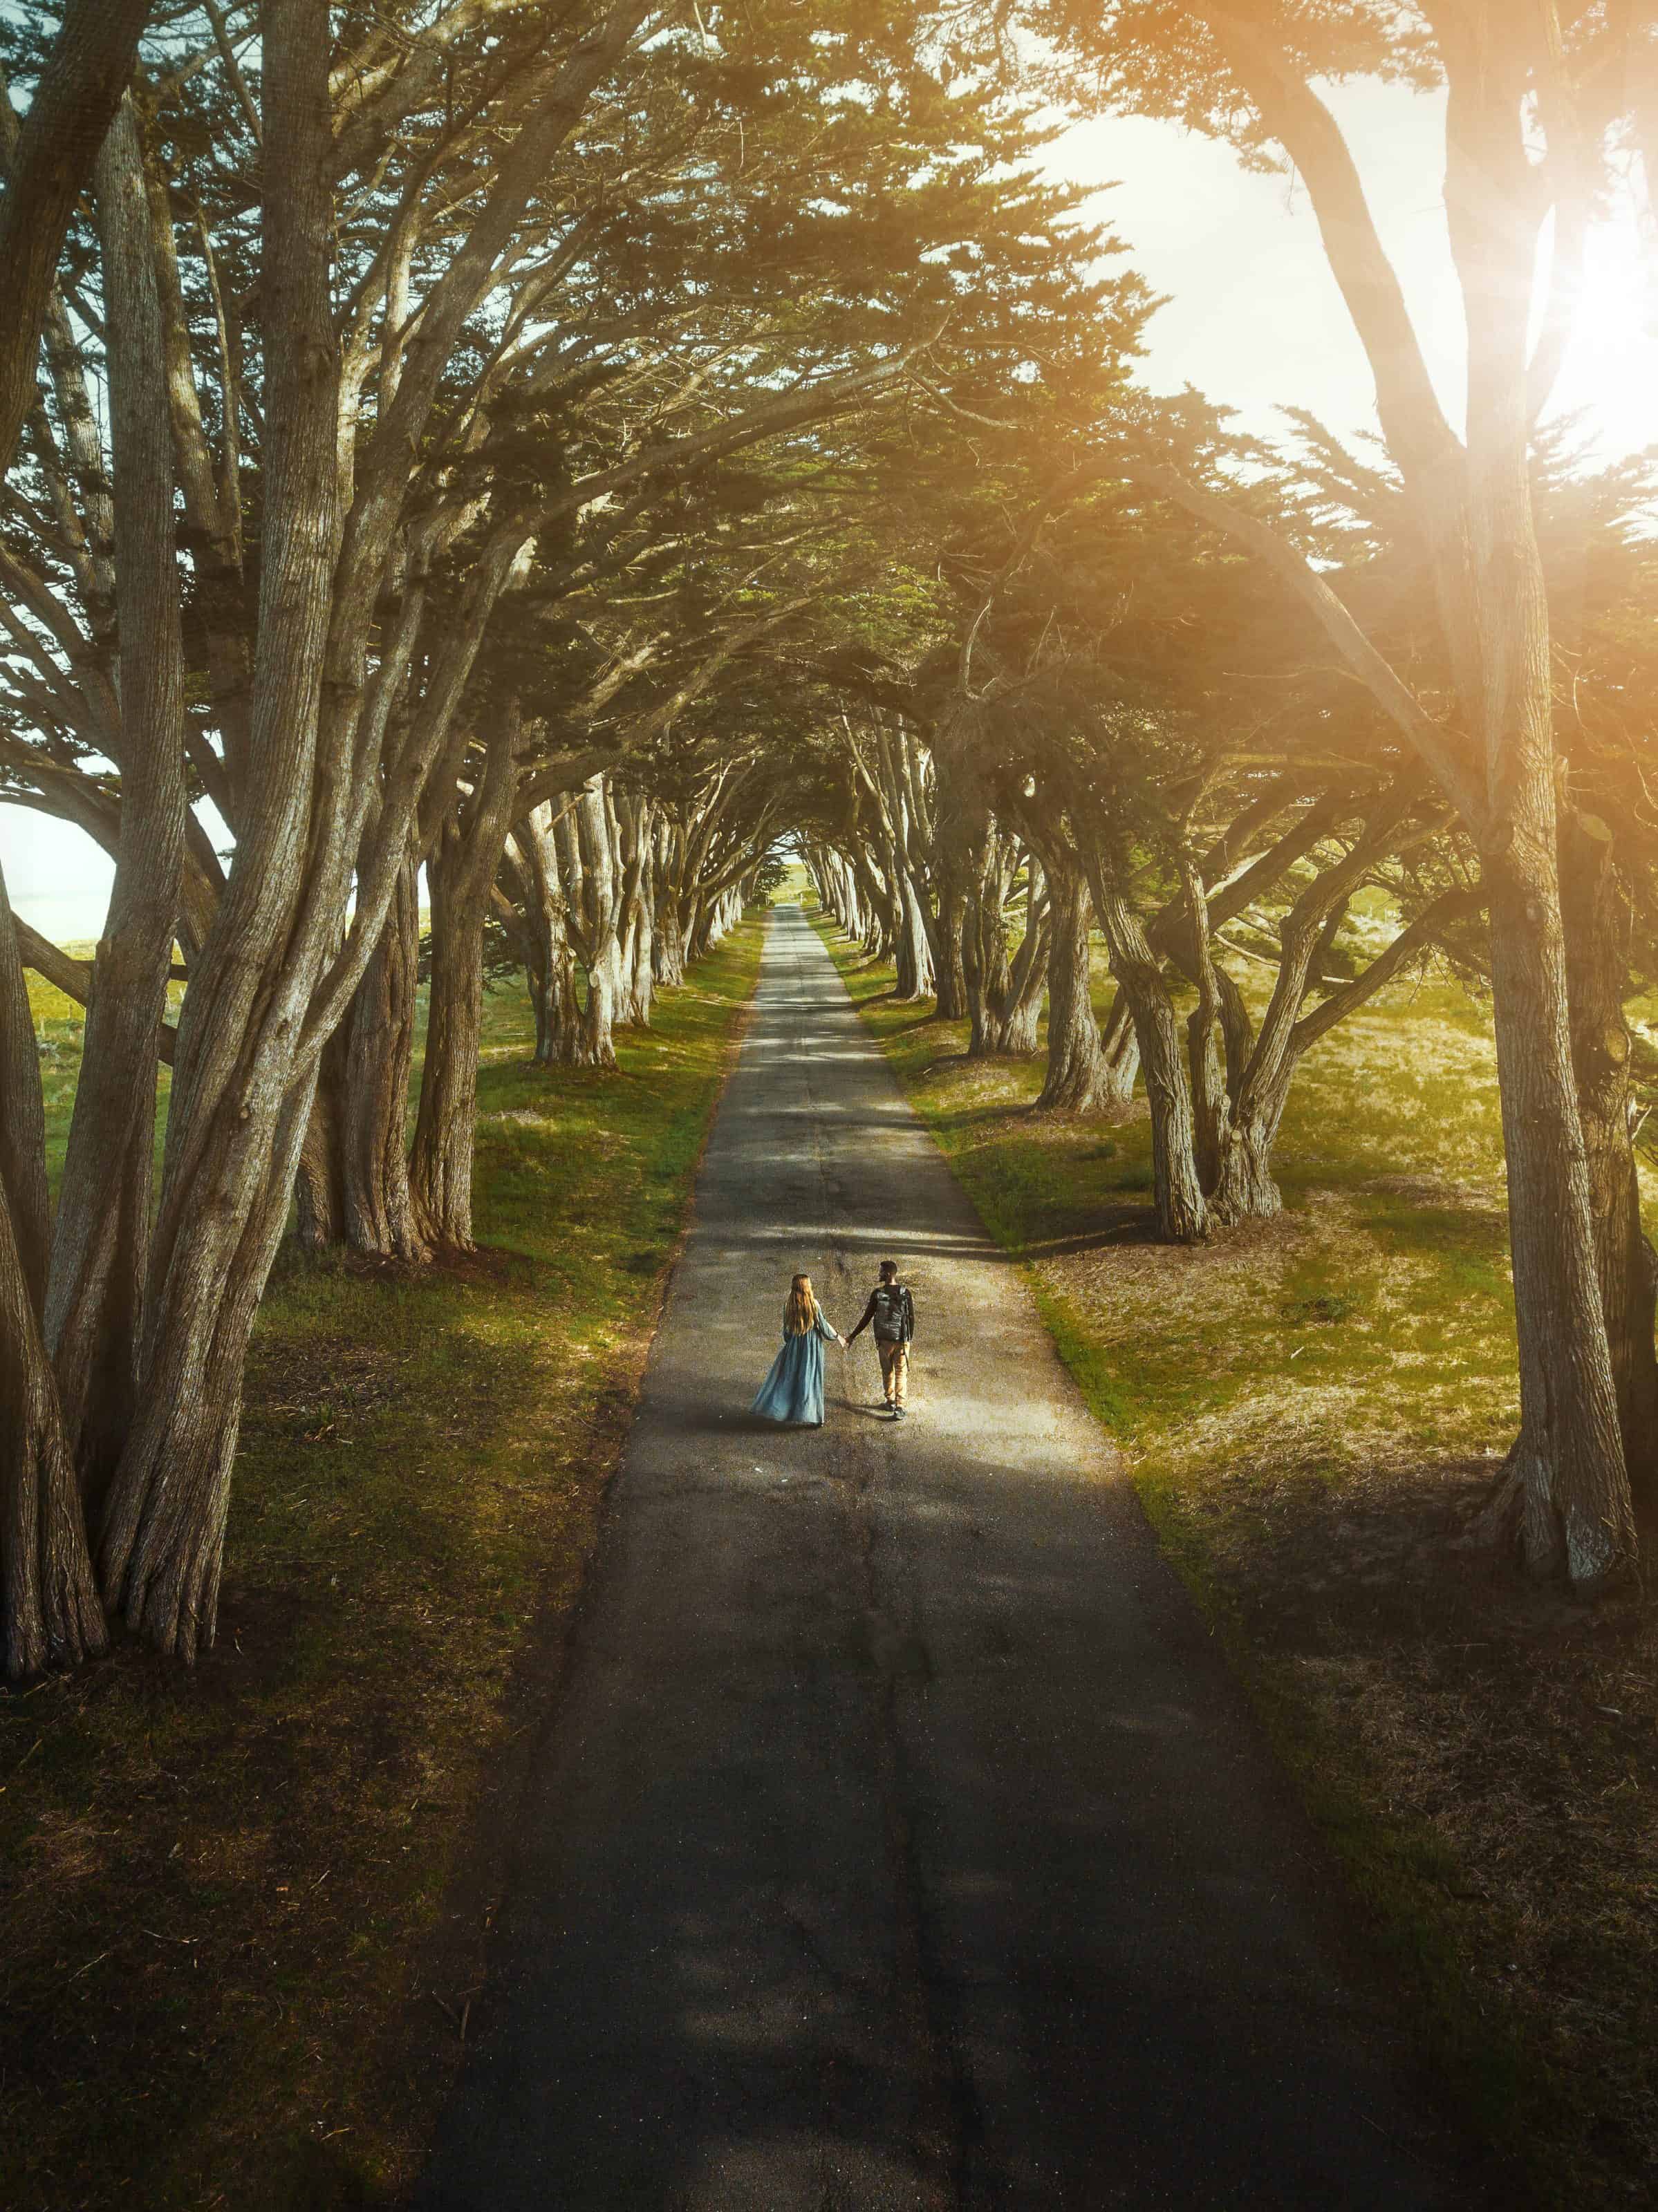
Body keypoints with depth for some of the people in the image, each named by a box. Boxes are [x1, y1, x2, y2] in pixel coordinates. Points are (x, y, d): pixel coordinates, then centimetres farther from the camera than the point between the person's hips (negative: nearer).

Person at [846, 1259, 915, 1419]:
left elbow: (867, 1318, -8)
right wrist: (910, 1338, 12)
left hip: (884, 1340, 0)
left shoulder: (877, 1294, -11)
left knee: (887, 1371, 18)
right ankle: (899, 1407, -4)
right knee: (901, 1373, 5)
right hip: (902, 1340, 0)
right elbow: (911, 1318, -3)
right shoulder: (905, 1292, -7)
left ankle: (890, 1402, 31)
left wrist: (853, 1337, 1)